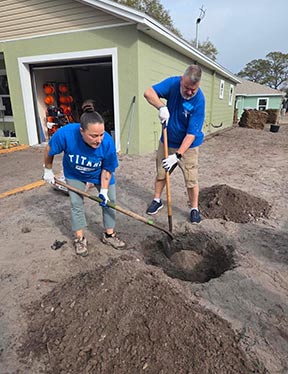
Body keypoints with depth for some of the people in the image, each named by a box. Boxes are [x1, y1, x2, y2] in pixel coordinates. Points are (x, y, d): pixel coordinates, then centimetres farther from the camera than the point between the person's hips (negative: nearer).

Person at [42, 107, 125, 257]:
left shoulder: (107, 142, -36)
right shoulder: (65, 133, -38)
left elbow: (107, 169, -19)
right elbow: (49, 150, -16)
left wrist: (104, 190, -21)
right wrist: (48, 170, -4)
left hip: (99, 173, 1)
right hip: (74, 174, 0)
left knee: (109, 201, 4)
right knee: (76, 204, 0)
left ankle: (109, 235, 24)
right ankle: (79, 239, 20)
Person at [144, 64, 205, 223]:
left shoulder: (199, 100, -24)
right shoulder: (173, 83, -14)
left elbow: (191, 134, -26)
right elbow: (148, 93, -18)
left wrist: (178, 155, -33)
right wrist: (161, 107, -36)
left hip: (188, 146, -3)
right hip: (167, 141, 4)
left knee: (191, 179, 1)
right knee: (161, 173, 14)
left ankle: (194, 208, 20)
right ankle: (157, 200, 34)